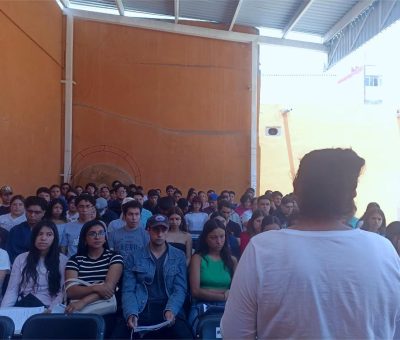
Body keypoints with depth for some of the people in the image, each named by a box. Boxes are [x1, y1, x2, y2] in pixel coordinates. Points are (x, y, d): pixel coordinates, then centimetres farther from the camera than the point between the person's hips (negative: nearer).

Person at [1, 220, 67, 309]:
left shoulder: (63, 260, 3)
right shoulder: (21, 258, 10)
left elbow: (62, 293, -2)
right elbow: (11, 291, 5)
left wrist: (50, 310, -18)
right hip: (21, 306, 2)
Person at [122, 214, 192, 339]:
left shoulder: (179, 256, 9)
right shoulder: (134, 257, 8)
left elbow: (180, 289, 2)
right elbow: (128, 290, 3)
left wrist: (170, 310, -17)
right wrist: (131, 314, -16)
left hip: (169, 310, -1)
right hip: (141, 310, 1)